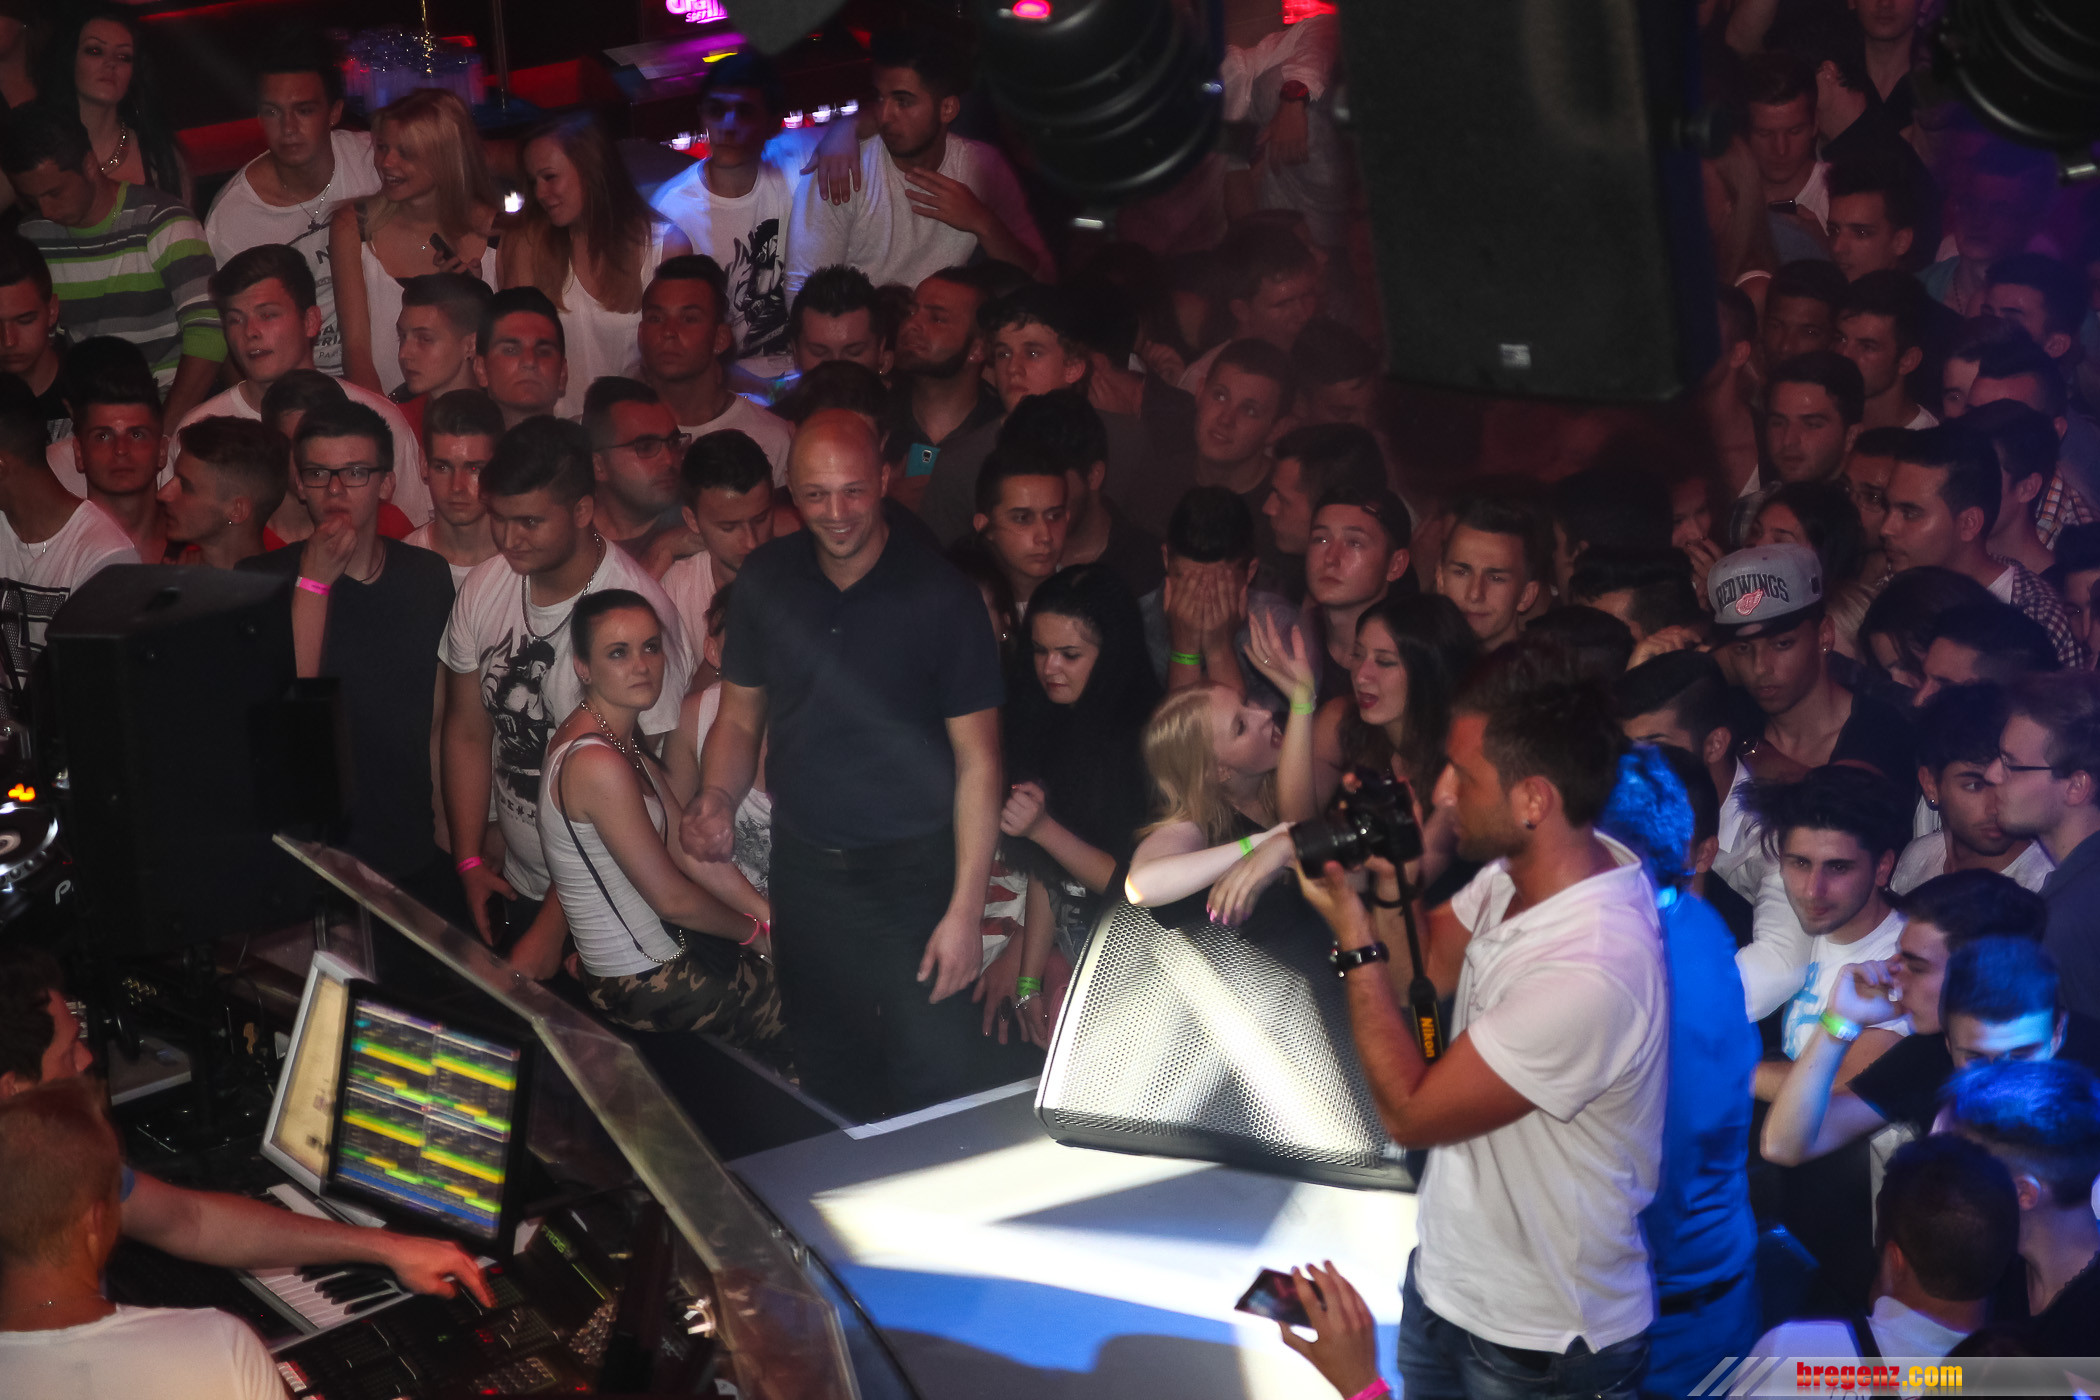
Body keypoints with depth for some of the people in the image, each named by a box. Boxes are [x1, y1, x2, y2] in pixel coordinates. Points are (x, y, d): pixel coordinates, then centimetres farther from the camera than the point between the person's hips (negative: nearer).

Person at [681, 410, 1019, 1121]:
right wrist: (717, 798, -11)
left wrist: (965, 909, -15)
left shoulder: (941, 596, -14)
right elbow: (740, 717, 11)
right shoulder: (766, 581, 0)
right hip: (802, 868, 5)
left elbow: (977, 760, -12)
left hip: (913, 874, -4)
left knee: (935, 1081, -5)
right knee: (828, 1077, 17)